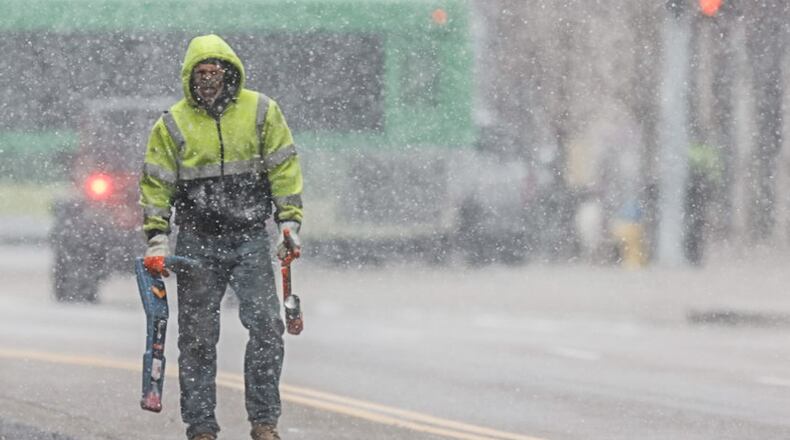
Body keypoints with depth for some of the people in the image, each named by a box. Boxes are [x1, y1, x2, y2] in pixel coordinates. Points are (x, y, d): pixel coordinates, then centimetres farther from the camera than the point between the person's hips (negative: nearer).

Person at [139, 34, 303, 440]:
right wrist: (157, 240, -3)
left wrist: (289, 223, -2)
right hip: (197, 244, 0)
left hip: (250, 239, 0)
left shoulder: (261, 112, 2)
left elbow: (283, 169, 5)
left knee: (266, 325, -11)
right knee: (197, 337, 2)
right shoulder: (173, 125, 1)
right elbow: (156, 185, 4)